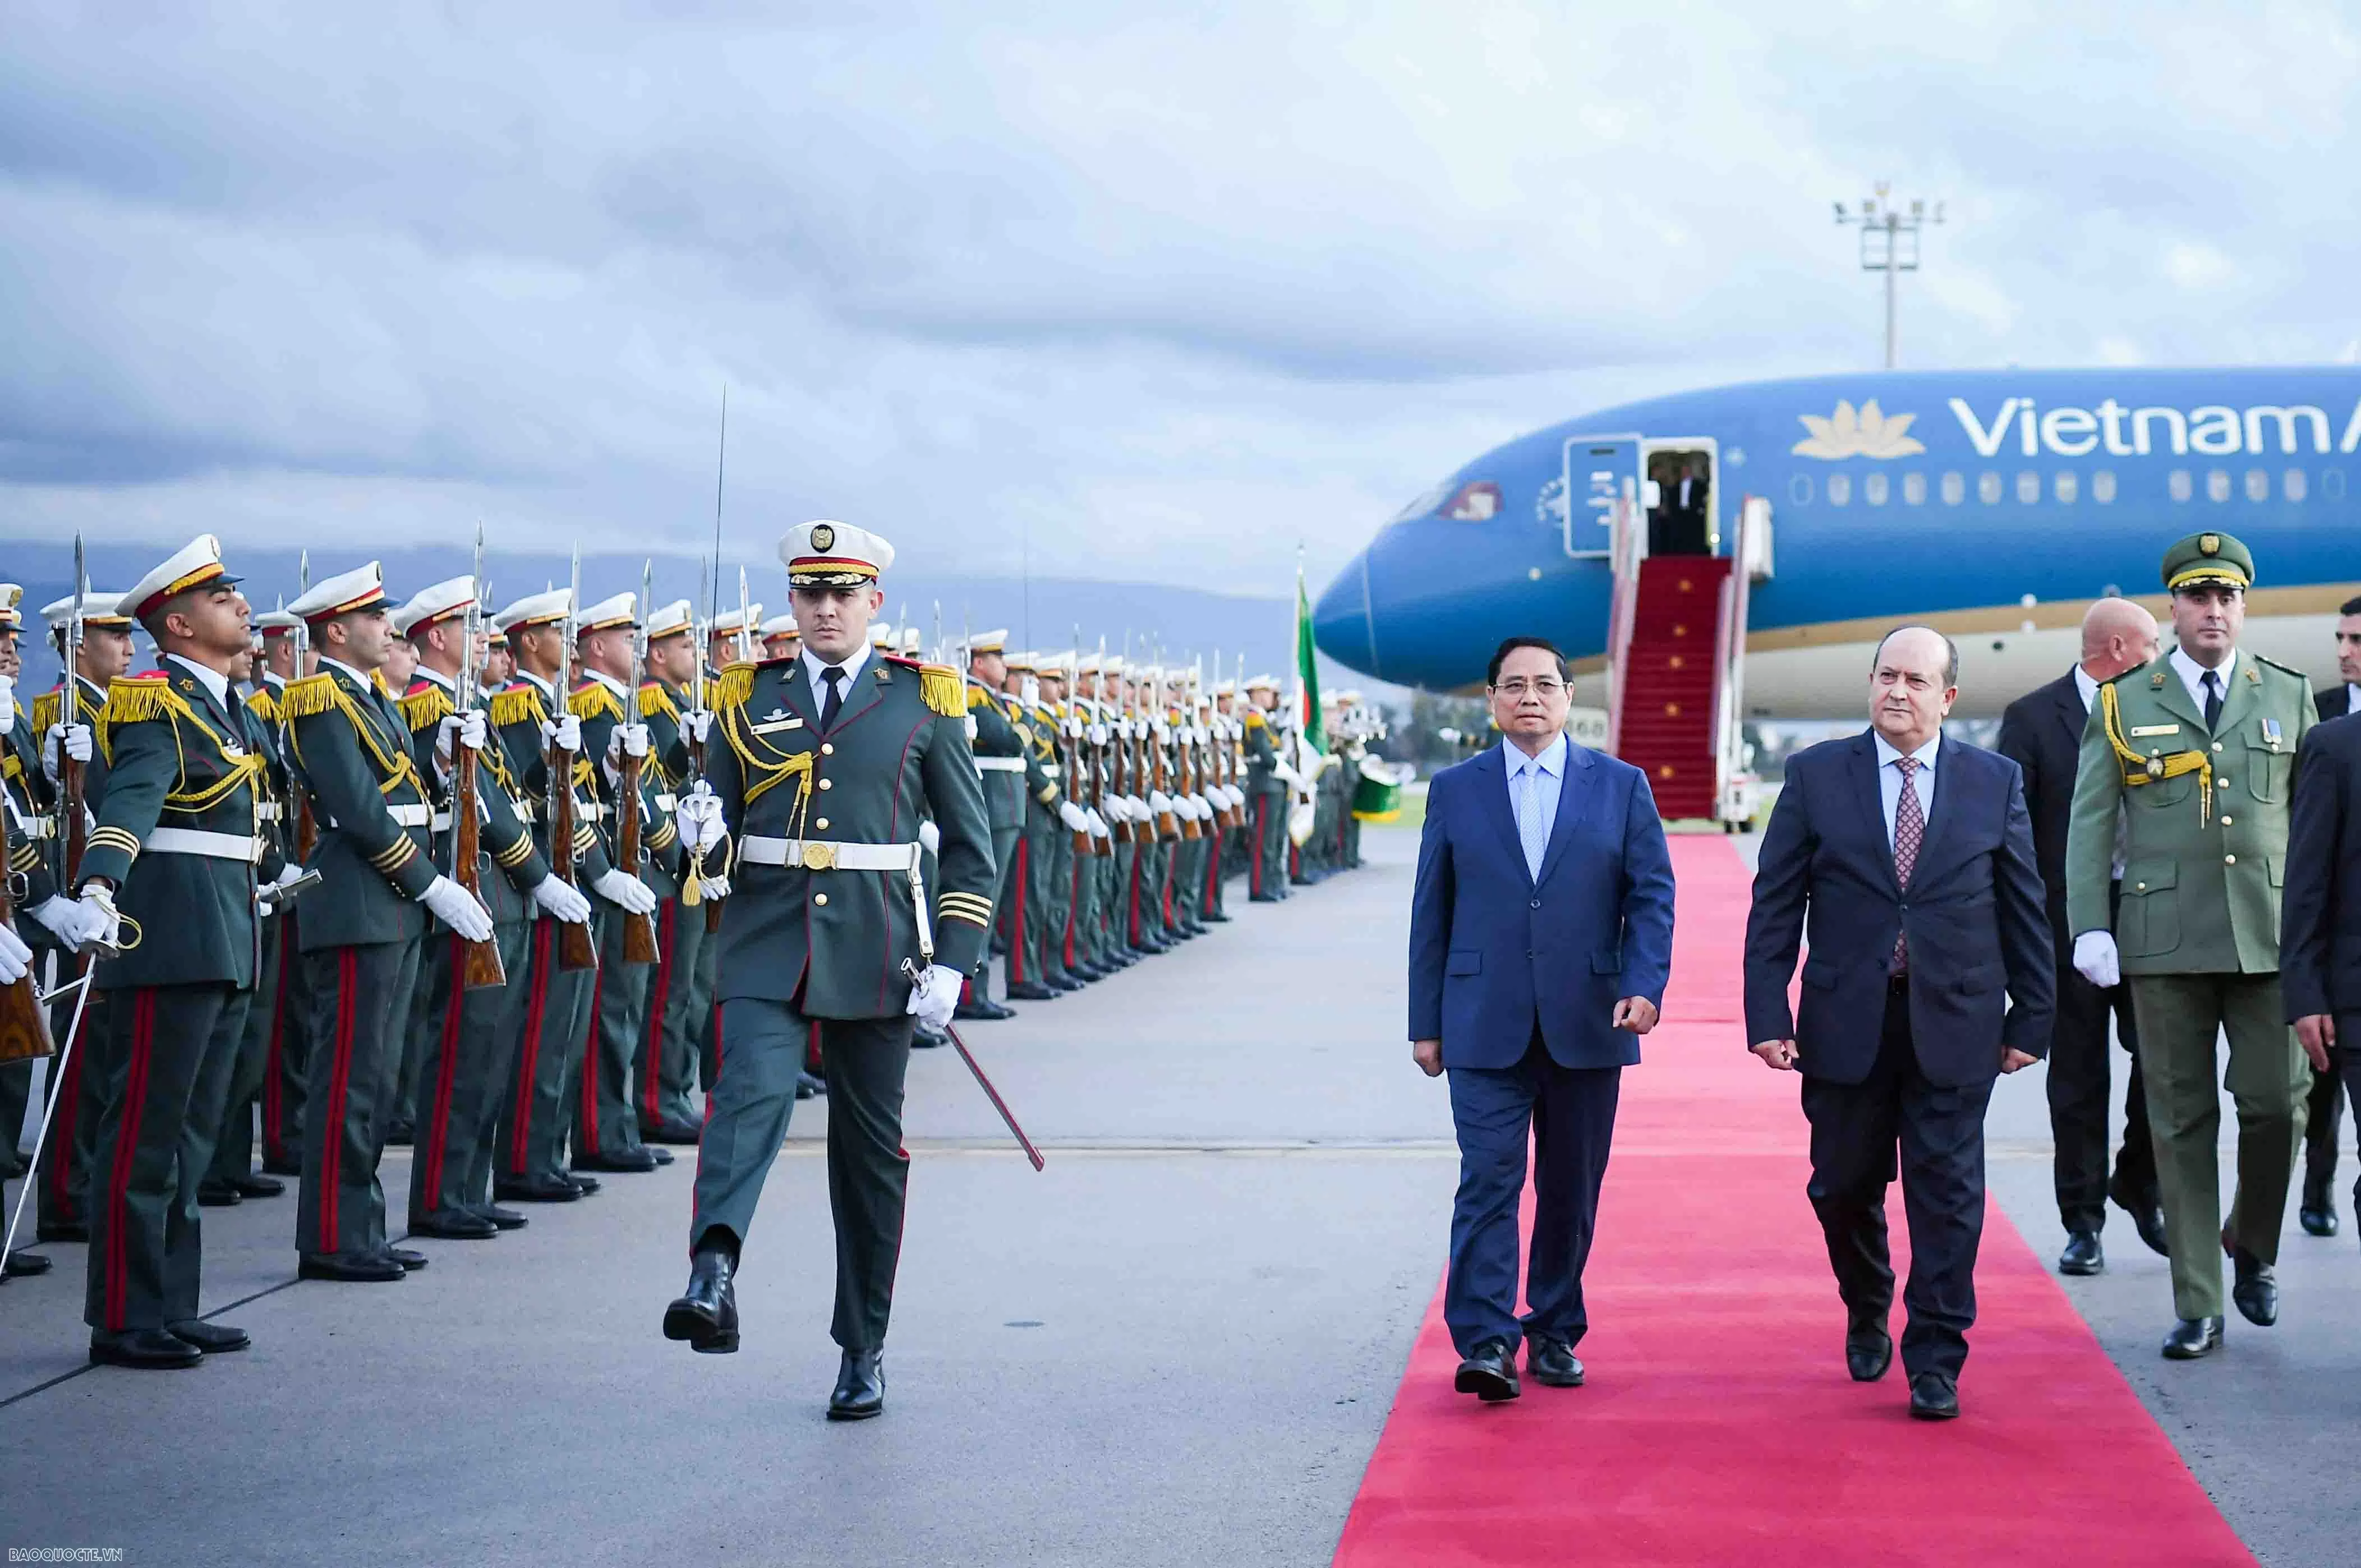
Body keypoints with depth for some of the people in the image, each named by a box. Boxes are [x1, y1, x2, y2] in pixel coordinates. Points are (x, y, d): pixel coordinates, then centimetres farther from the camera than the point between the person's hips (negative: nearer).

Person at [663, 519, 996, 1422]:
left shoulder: (924, 701, 5)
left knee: (869, 1149, 7)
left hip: (874, 949, 0)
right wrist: (702, 831, -11)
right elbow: (720, 816, 14)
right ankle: (712, 1275, -45)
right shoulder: (748, 698, 9)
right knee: (753, 1090, -25)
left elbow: (970, 842, 6)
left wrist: (952, 962, -3)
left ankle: (863, 1350, 19)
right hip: (767, 940, 0)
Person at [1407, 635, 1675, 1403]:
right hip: (1485, 1026, -1)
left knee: (1572, 1190, 7)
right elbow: (1431, 912, 8)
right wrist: (1426, 1023, 5)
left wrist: (1644, 986, -12)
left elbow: (1652, 894, 4)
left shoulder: (1621, 786, 7)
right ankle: (1485, 1344, -11)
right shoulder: (1455, 790, 7)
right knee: (1489, 1180, -9)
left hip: (1586, 1024, 1)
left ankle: (1554, 1334, 20)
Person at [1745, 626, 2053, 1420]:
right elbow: (1775, 904, 0)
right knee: (1844, 1186, 10)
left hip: (1954, 1026, 0)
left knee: (1948, 1193, -1)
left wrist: (2031, 1017, 4)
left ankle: (1935, 1361, 8)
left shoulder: (1996, 782, 4)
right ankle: (1867, 1318, 36)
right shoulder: (1815, 775, 2)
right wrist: (1766, 1012, -7)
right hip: (1845, 1022, 1)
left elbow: (2024, 909, 7)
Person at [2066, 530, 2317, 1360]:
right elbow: (2090, 822, 5)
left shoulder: (2289, 695, 11)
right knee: (2182, 1121, 2)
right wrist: (2089, 925, -4)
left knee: (2277, 1101, -6)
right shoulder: (2123, 703, 7)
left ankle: (2253, 1244, 24)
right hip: (2164, 941, -1)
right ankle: (2197, 1308, 8)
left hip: (2270, 940, 1)